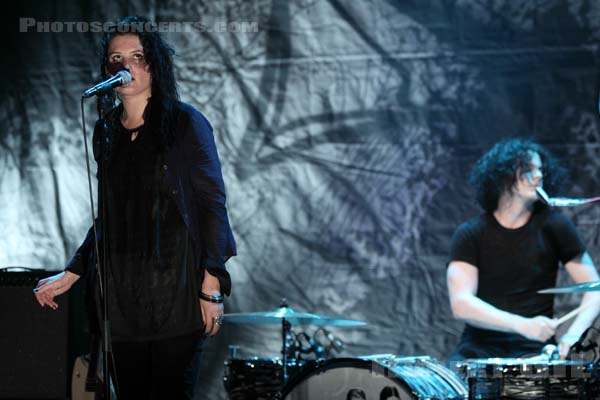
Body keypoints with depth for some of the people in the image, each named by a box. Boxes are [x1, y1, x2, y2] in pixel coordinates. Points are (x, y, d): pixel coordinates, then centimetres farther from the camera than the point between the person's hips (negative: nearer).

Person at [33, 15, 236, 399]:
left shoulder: (185, 123, -4)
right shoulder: (106, 132, 12)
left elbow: (212, 205, -6)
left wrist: (212, 286, -13)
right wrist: (71, 274, 14)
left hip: (174, 286, -5)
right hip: (122, 291, 5)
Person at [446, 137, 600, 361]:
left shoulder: (553, 226, 3)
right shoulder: (470, 234, 1)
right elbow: (461, 304, -11)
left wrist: (573, 334, -17)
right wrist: (524, 325, -25)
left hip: (534, 350, 0)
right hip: (479, 348, 0)